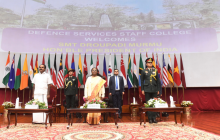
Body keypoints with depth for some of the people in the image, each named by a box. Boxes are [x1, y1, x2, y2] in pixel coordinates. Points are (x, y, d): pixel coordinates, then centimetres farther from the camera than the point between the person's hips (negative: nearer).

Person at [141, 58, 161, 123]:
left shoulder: (155, 70, 8)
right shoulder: (144, 71, 4)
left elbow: (158, 80, 8)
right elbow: (142, 81, 6)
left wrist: (158, 90, 5)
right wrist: (142, 89, 0)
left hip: (154, 90, 1)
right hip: (147, 90, -1)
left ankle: (154, 118, 12)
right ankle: (150, 118, 10)